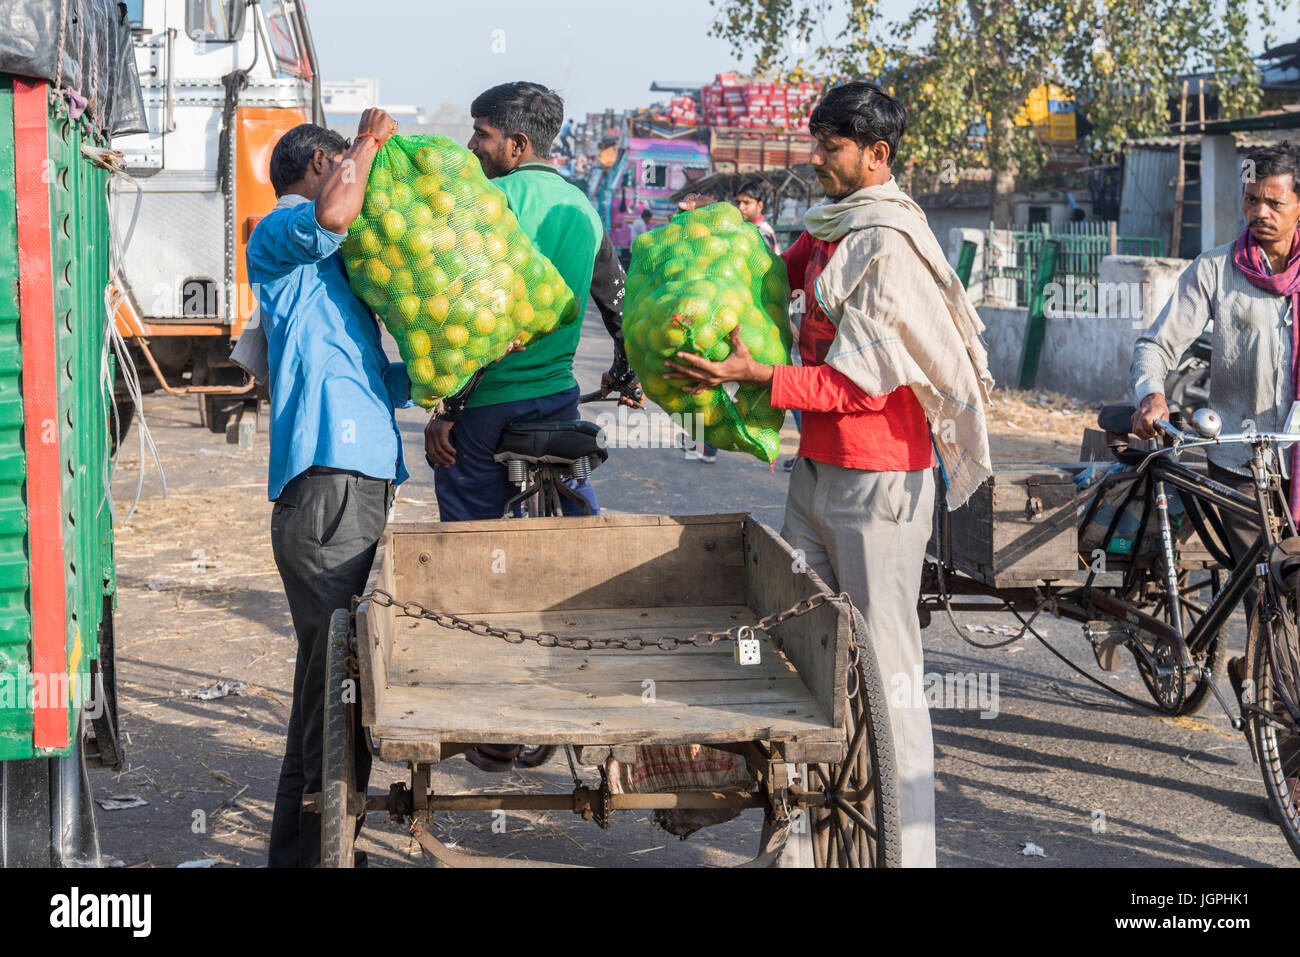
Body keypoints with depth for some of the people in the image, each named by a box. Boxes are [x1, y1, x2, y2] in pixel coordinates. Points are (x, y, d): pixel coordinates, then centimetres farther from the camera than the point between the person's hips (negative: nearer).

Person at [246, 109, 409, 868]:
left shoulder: (330, 265, 29)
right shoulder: (279, 236, 2)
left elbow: (375, 380, 32)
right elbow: (332, 215, -22)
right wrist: (370, 142, -6)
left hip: (366, 478, 10)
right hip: (327, 483, -10)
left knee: (337, 670, 12)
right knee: (339, 669, -12)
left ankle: (304, 846, 20)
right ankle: (313, 850, -9)